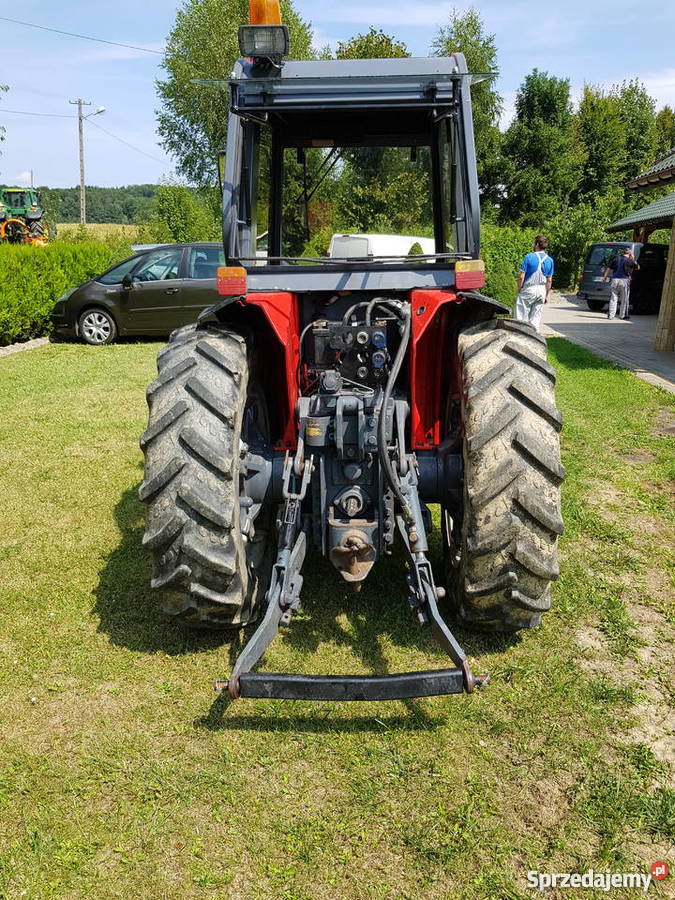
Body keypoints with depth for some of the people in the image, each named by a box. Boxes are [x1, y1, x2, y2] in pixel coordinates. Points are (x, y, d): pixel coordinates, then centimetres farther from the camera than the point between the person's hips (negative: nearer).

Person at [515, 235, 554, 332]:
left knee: (522, 317, 1)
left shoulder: (529, 257, -11)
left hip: (528, 290, -4)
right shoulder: (550, 260, 2)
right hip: (541, 291, 5)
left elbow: (521, 277, -12)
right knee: (536, 317, 10)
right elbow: (549, 280, 6)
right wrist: (547, 295, 15)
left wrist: (519, 290, 1)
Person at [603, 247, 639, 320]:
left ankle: (611, 315, 0)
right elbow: (637, 267, 14)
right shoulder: (629, 260, 0)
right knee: (624, 299, 7)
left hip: (615, 280, 3)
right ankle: (622, 315, 10)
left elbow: (609, 268, 9)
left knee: (613, 298, 4)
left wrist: (605, 276, 15)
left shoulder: (616, 259, 9)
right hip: (624, 281, -3)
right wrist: (633, 259, 19)